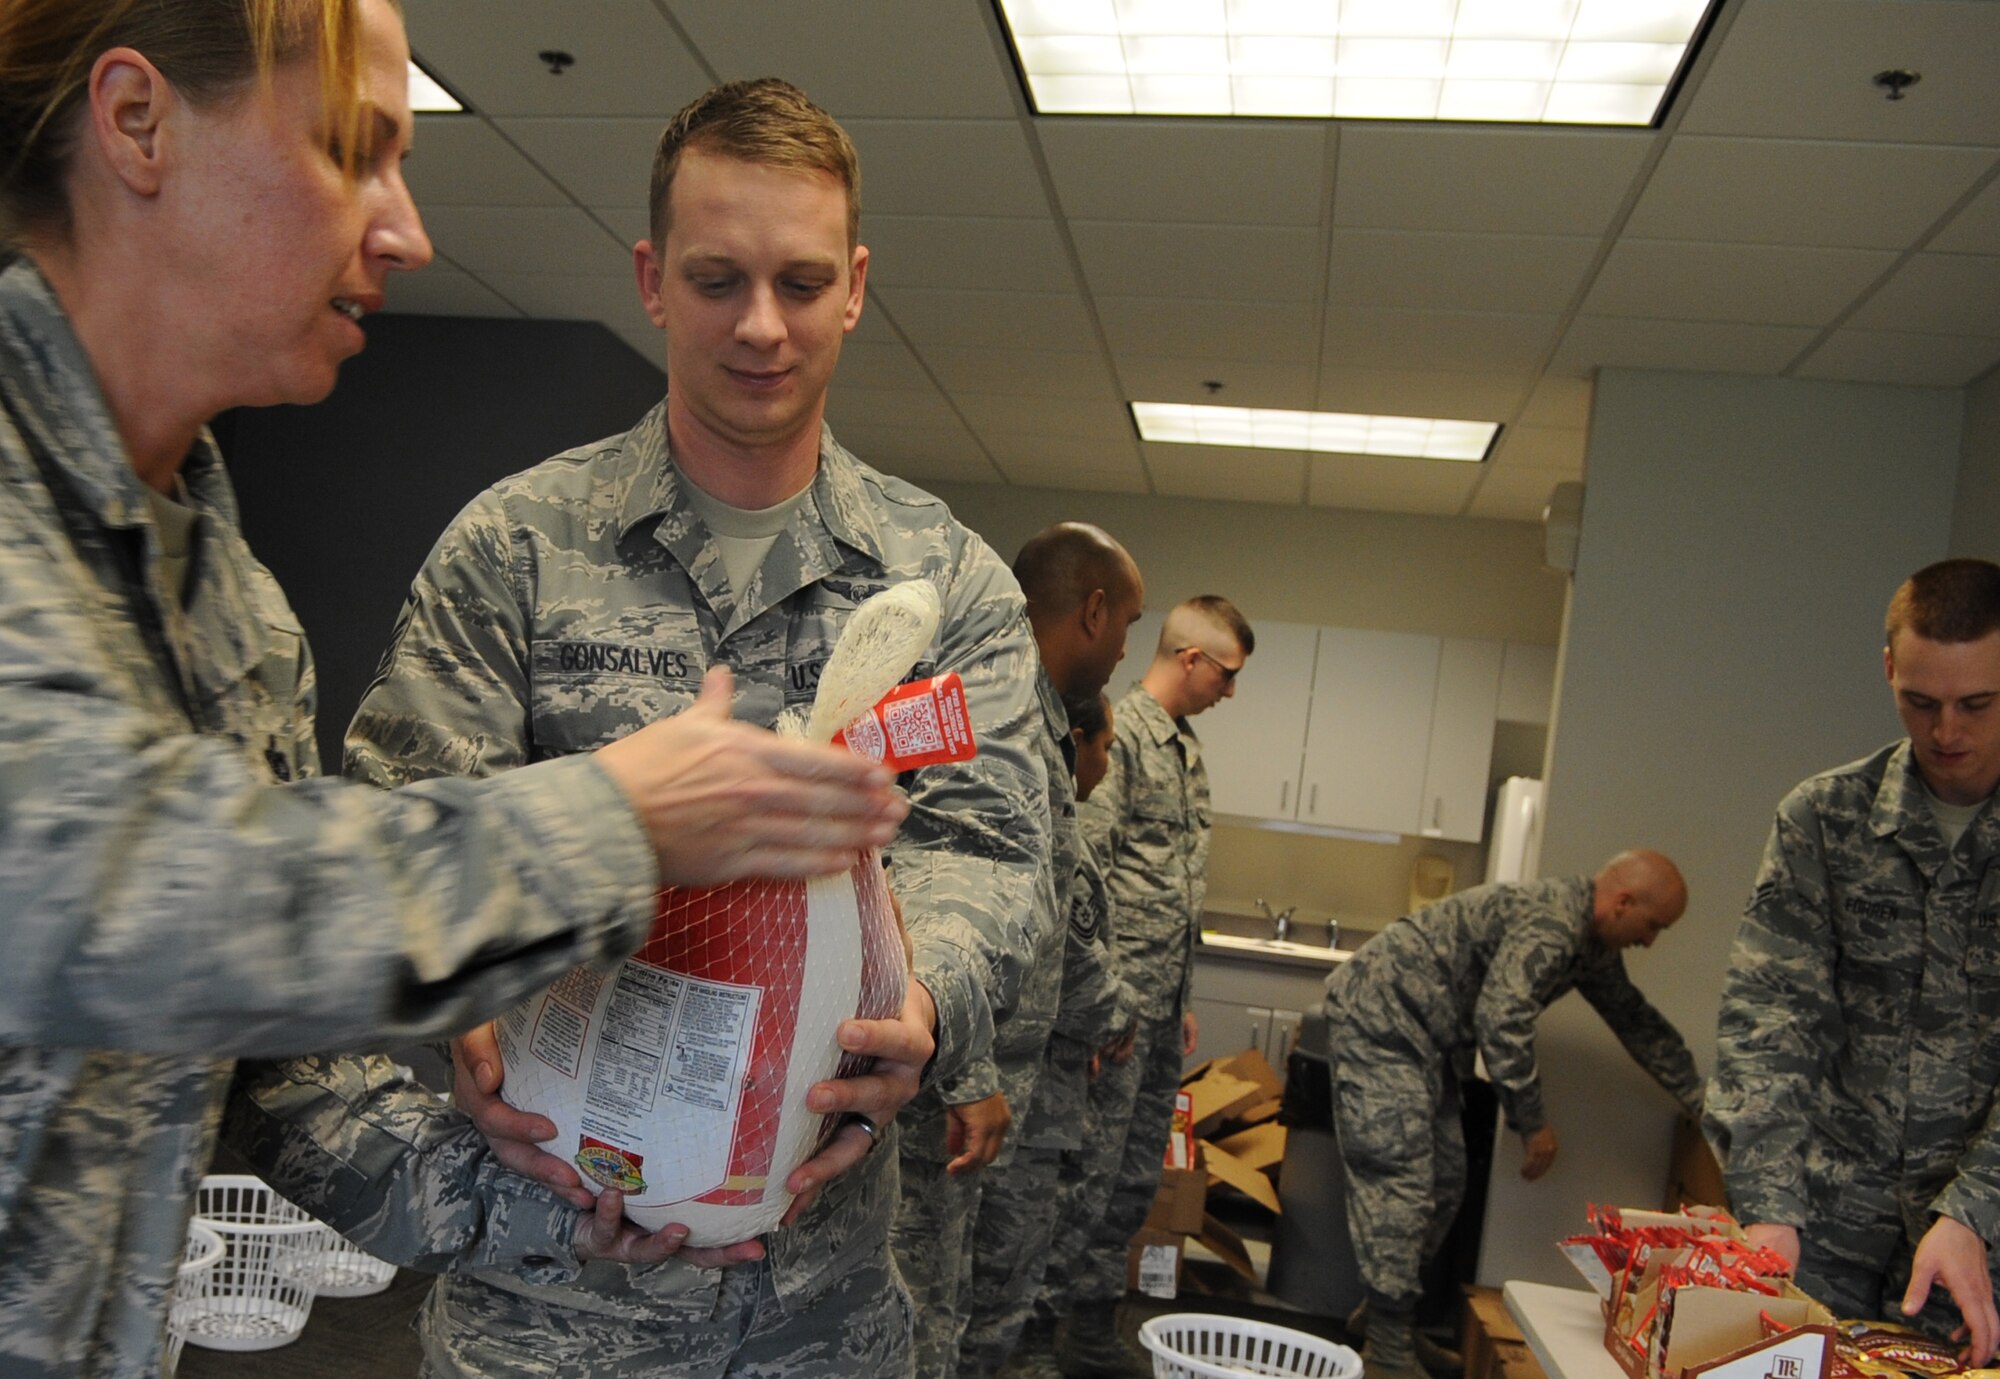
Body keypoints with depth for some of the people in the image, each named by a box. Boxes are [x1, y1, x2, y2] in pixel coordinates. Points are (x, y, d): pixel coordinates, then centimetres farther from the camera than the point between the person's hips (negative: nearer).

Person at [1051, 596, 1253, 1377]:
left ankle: (1097, 1307, 26)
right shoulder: (1120, 731, -11)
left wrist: (1181, 998, 20)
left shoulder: (1186, 749, 17)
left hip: (1163, 996, 9)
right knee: (1094, 1163, -1)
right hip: (1122, 989, -9)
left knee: (1140, 1169, 15)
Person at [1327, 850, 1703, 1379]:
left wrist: (1701, 1098, 27)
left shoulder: (1589, 942, 11)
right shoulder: (1551, 924, -22)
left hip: (1419, 1032, 11)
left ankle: (1385, 1314, 23)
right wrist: (1532, 1123, -19)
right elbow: (1502, 1021, -29)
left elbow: (1635, 1019, 23)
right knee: (1400, 1180, -12)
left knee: (1442, 1186, 13)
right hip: (1379, 1013, -11)